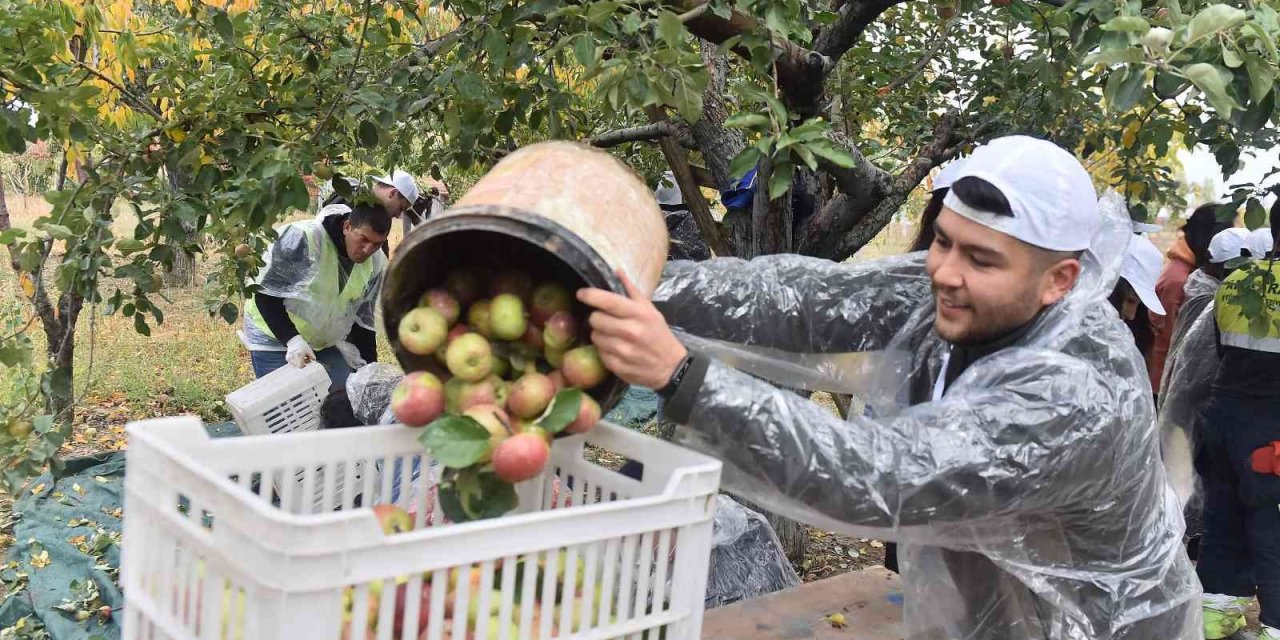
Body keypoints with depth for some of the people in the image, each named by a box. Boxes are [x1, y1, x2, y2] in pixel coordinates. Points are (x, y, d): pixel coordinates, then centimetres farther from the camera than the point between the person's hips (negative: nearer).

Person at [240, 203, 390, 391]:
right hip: (275, 337, -5)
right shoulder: (303, 238, -28)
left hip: (328, 342, 5)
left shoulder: (376, 264, -9)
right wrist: (293, 339, -32)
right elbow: (266, 295, -21)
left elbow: (363, 320, 1)